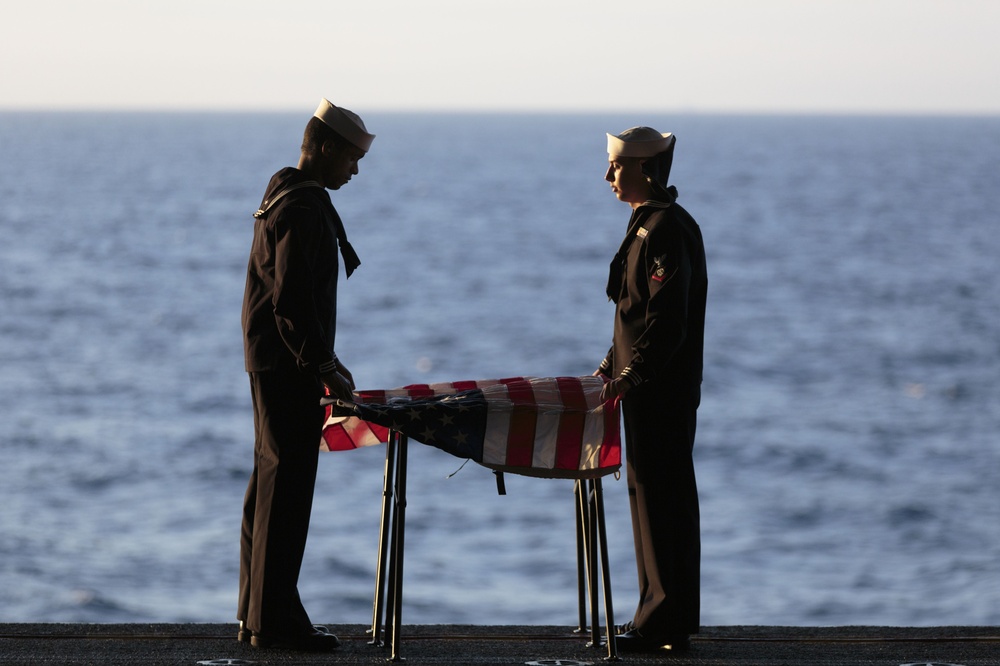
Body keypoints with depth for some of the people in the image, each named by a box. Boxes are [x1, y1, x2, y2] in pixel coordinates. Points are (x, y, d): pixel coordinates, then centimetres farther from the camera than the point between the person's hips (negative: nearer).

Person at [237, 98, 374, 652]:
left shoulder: (285, 198, 16)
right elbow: (292, 301, -23)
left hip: (272, 363, 11)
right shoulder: (303, 208, -17)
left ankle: (256, 615, 19)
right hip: (288, 368, -11)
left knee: (270, 485, 13)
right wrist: (325, 367, -20)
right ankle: (275, 620, -6)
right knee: (286, 487, -8)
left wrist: (324, 359, 22)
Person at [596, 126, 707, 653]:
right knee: (654, 494, 13)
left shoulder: (665, 230, -16)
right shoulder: (649, 224, 16)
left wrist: (631, 374, -23)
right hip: (651, 387, 11)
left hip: (662, 391, -11)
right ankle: (666, 617, 18)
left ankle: (665, 624, -5)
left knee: (660, 497, -7)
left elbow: (667, 320, -23)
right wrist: (613, 365, 20)